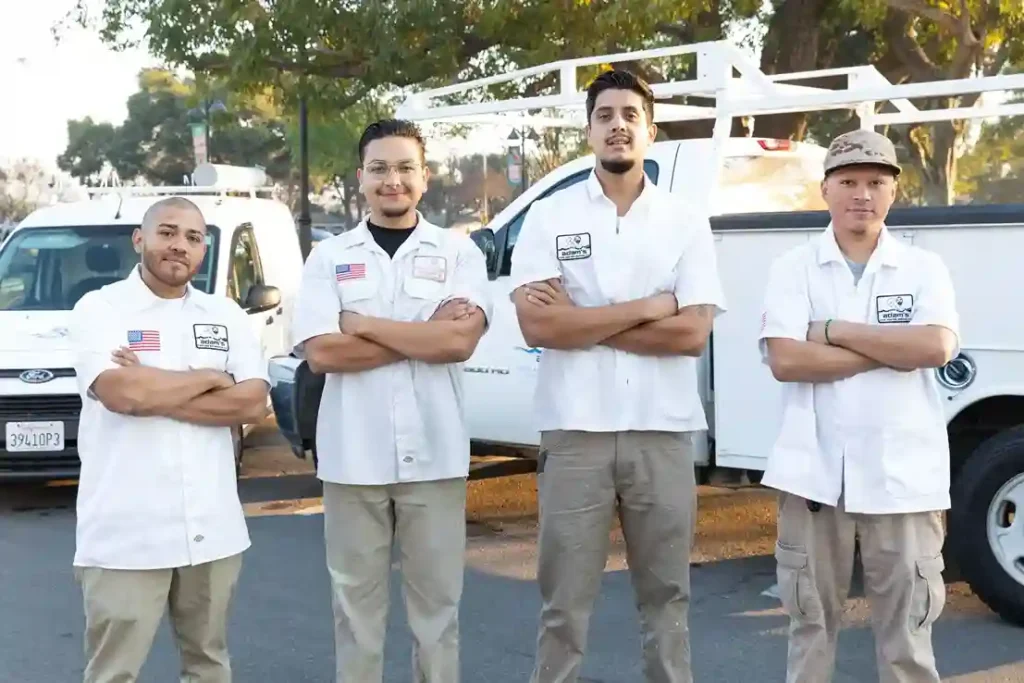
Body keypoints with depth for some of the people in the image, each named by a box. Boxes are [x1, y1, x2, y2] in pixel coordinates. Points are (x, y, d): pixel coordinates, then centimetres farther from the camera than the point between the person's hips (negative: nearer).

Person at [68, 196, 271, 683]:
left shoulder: (225, 315, 9)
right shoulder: (99, 308, -2)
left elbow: (254, 404, -3)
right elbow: (122, 393, -19)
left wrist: (153, 392, -11)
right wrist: (210, 378, -7)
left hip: (212, 528, 4)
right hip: (125, 535, -4)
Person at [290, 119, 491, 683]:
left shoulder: (458, 252, 4)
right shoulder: (328, 257, 5)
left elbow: (461, 340, -13)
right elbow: (320, 353, -8)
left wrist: (363, 324, -10)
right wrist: (428, 333, -10)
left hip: (435, 456, 0)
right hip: (353, 457, 1)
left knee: (437, 602, 10)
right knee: (356, 603, 11)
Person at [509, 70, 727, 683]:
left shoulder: (687, 223, 4)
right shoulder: (549, 216, 2)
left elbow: (693, 333, -7)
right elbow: (537, 325, -10)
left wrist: (578, 319, -9)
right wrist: (647, 308, -10)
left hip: (663, 432, 1)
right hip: (576, 431, -1)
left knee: (666, 595, 13)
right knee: (566, 601, 7)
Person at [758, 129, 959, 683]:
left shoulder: (923, 268, 5)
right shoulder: (793, 268, 2)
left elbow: (937, 347, -13)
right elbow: (785, 360, -12)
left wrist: (836, 331, -11)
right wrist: (895, 349, -10)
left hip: (902, 473, 0)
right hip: (814, 470, 0)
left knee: (907, 627, 7)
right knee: (811, 620, 11)